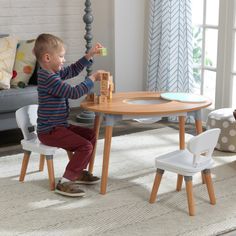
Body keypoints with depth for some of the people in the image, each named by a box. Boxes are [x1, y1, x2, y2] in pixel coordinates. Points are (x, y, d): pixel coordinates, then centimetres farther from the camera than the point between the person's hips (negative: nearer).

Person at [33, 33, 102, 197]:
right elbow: (74, 92, -25)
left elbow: (73, 70, 24)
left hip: (60, 126, 11)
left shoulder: (54, 73, 10)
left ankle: (79, 171, 23)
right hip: (50, 131, -11)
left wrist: (90, 55, 16)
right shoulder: (48, 79, -22)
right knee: (85, 146, -21)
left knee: (91, 135, 17)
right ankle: (65, 182, -15)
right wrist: (92, 78, -13)